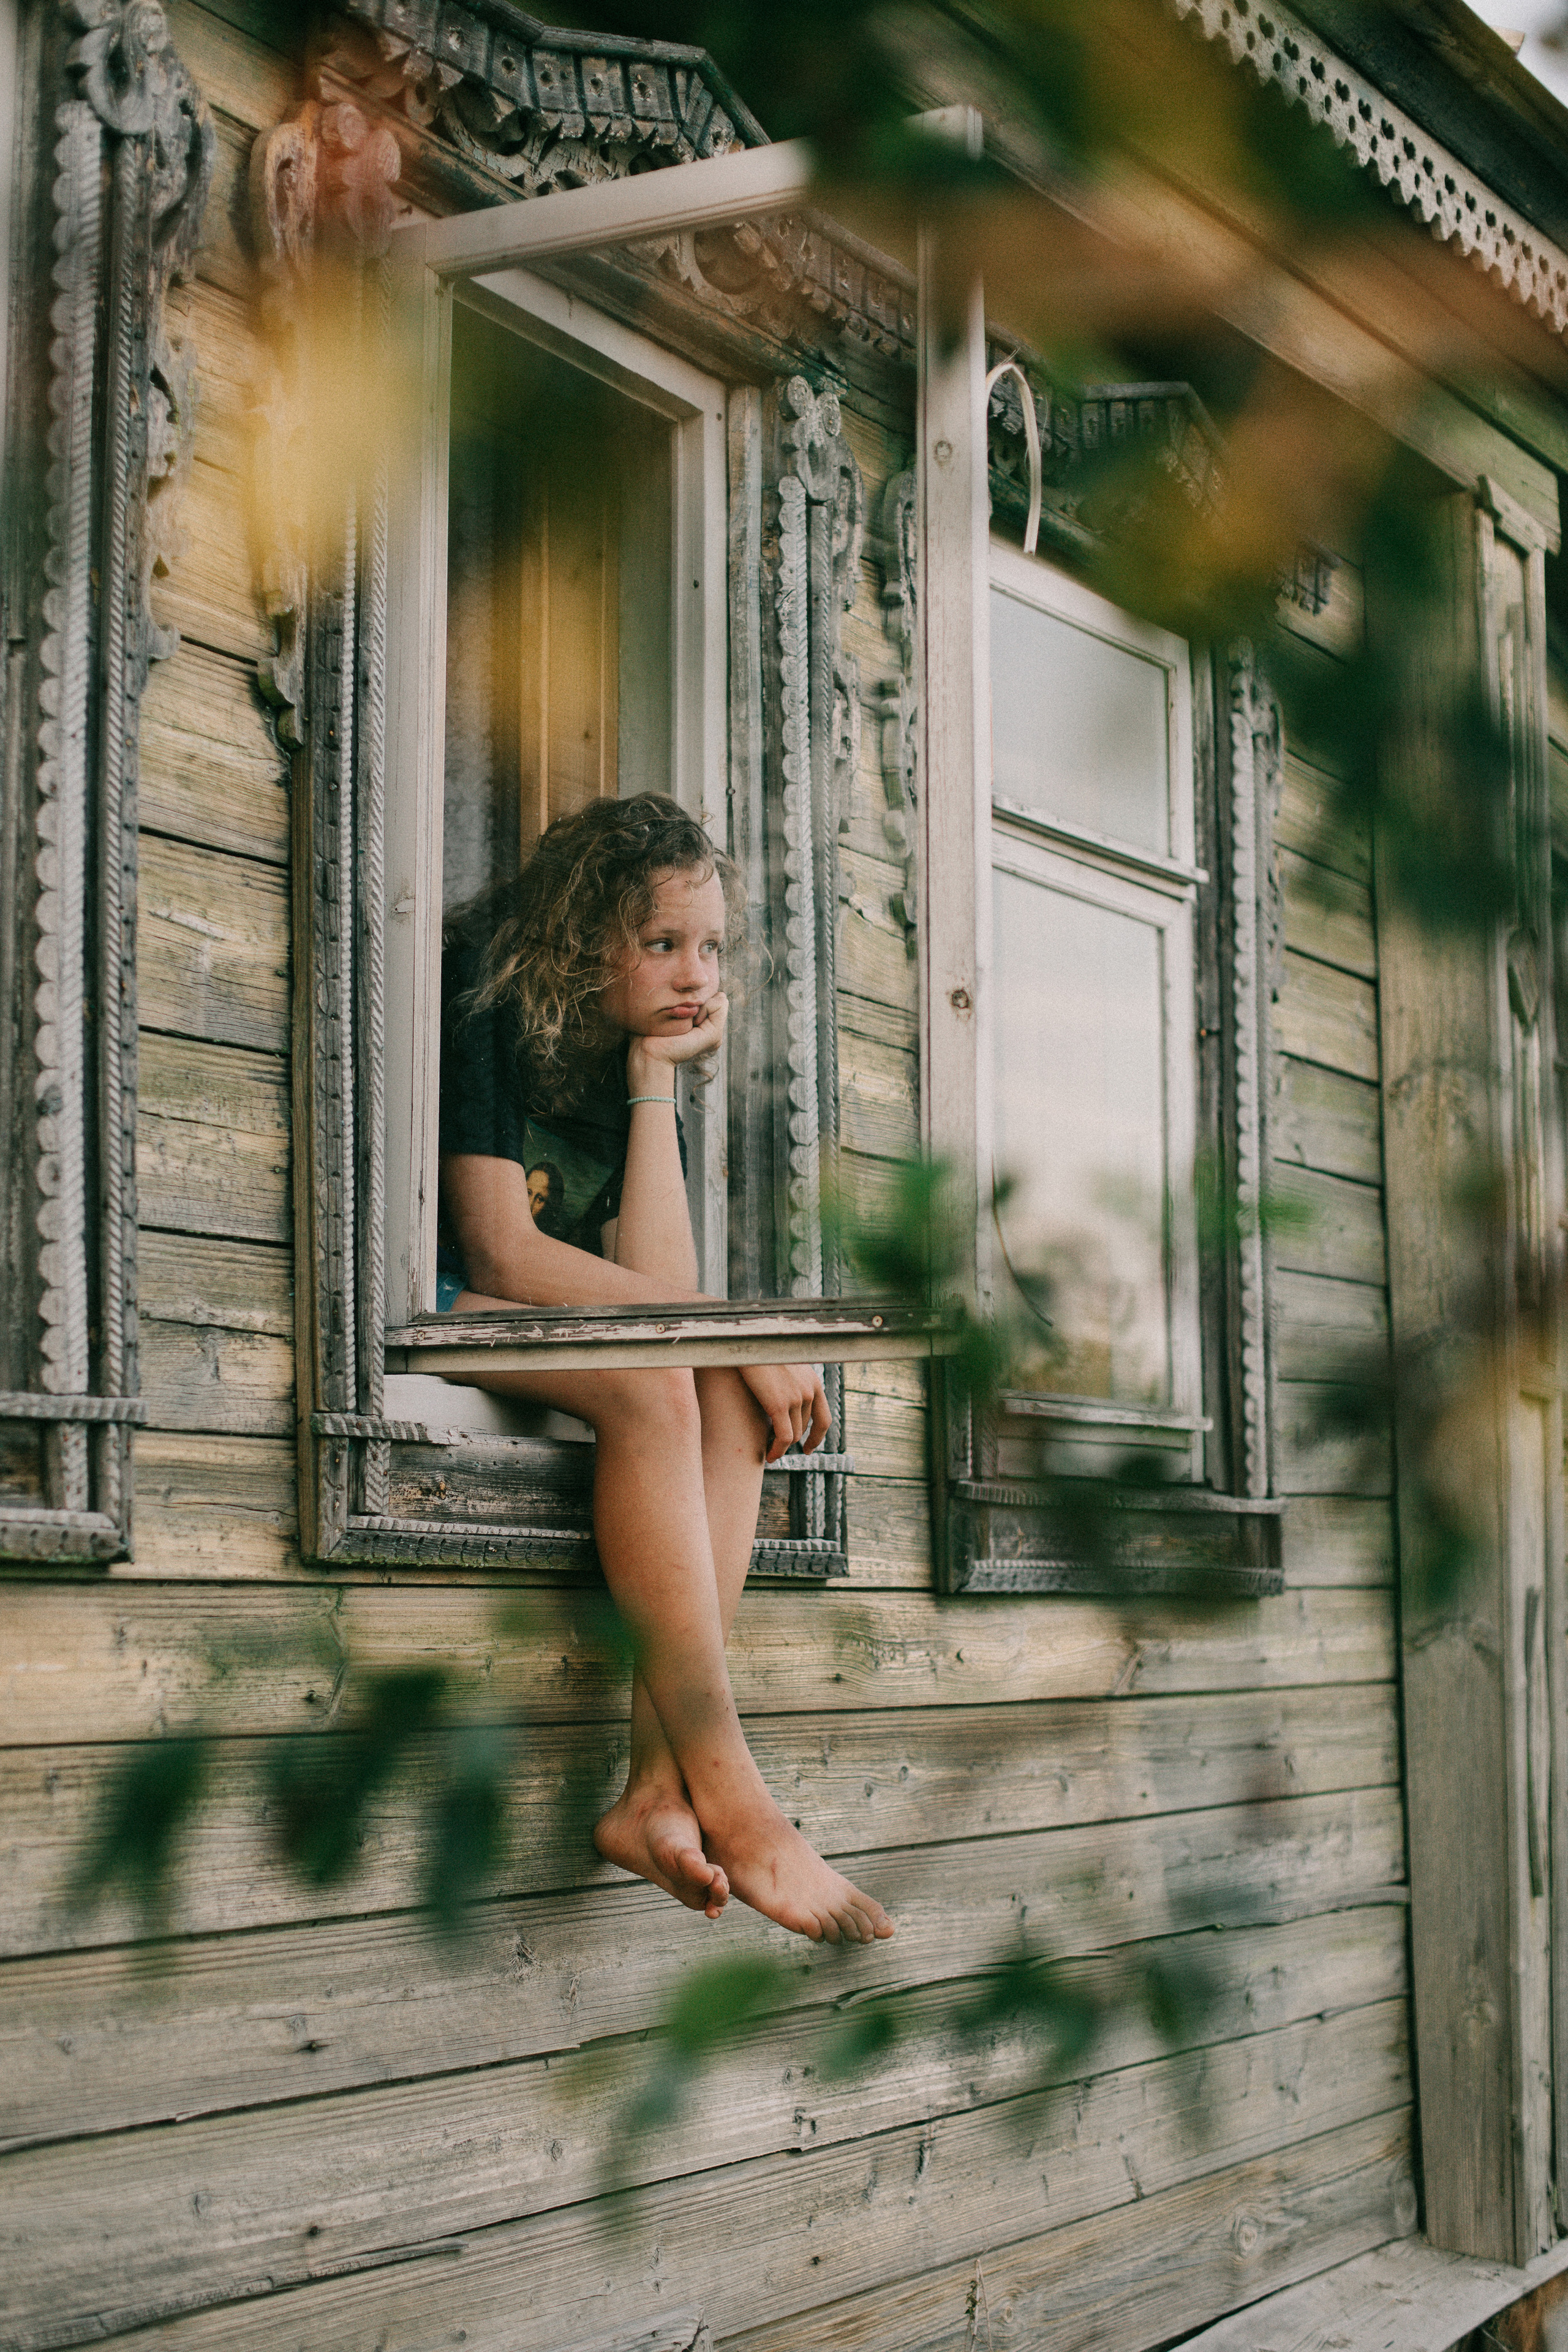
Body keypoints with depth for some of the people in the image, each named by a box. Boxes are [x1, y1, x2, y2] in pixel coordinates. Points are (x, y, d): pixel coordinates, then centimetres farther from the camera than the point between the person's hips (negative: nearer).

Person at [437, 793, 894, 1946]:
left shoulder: (646, 1075, 11)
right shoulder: (485, 1013, -9)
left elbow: (659, 1289, -6)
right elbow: (503, 1256, -20)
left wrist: (654, 1078, -6)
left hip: (531, 1336, 7)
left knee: (730, 1393, -20)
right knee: (649, 1380, -31)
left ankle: (658, 1792, -31)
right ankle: (731, 1802, -35)